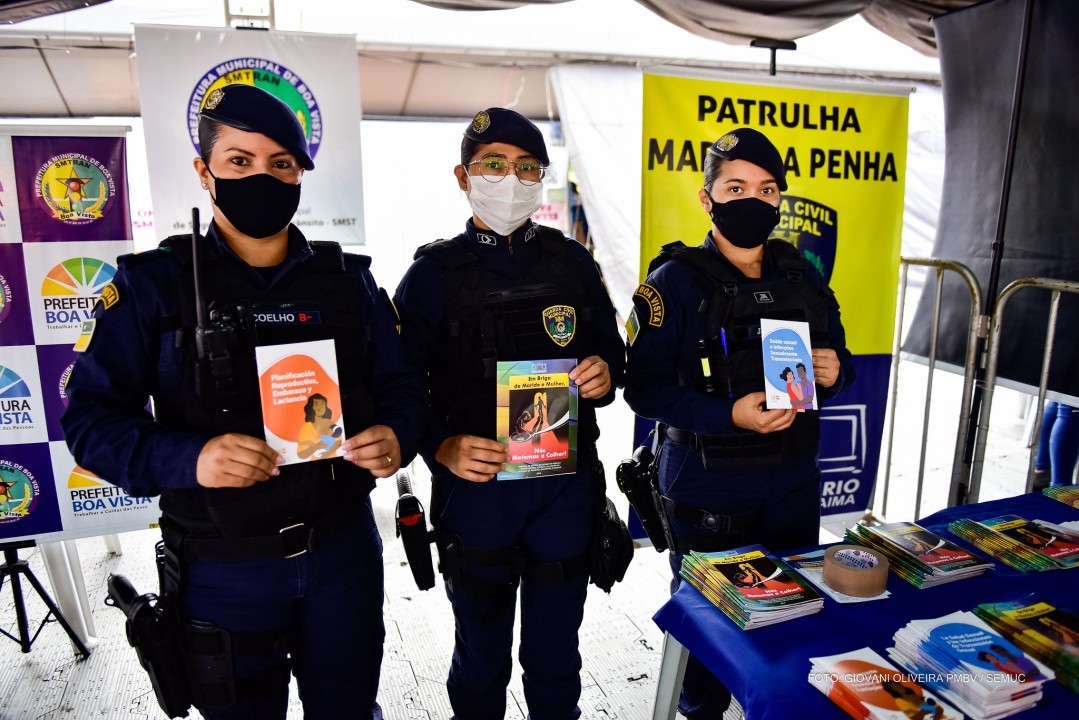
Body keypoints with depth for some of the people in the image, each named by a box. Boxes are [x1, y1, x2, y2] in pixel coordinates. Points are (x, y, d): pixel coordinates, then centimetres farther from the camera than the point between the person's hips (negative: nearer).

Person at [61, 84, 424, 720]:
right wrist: (189, 458, -25)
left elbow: (398, 382, 5)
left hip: (344, 552, 2)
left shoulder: (347, 279, 1)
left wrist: (397, 436, -18)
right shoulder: (155, 284, -6)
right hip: (224, 569, -2)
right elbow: (92, 418, -6)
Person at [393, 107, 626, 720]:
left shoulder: (573, 262, 4)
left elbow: (611, 350, 10)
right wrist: (443, 448, -23)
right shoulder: (434, 274, -4)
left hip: (565, 486, 2)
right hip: (476, 489, -2)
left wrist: (604, 373, -13)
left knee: (556, 653, 19)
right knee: (481, 658, 18)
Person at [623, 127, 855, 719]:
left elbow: (836, 361, 15)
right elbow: (644, 388, -17)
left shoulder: (801, 277, 5)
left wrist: (835, 372, -9)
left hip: (794, 485, 5)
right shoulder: (676, 282, -11)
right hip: (709, 493, -5)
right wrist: (730, 415, -28)